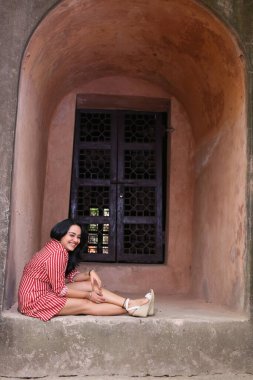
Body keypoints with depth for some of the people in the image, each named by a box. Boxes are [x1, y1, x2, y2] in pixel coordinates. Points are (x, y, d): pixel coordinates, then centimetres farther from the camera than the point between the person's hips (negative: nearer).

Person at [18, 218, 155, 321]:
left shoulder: (55, 247, 6)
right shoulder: (58, 253, -24)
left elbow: (71, 276, 8)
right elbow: (60, 290, -21)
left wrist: (90, 274, -11)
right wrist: (88, 295, -11)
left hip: (46, 291, 9)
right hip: (35, 299, -9)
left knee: (90, 284, -2)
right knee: (85, 305, -14)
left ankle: (129, 303, -8)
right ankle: (131, 309, -11)